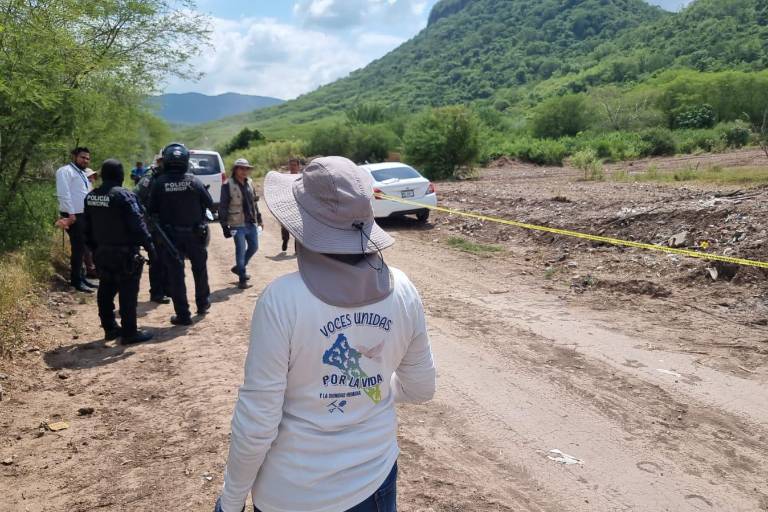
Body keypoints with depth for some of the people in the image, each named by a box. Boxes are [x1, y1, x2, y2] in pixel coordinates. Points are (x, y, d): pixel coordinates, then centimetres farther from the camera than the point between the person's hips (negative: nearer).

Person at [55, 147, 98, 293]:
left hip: (84, 215, 9)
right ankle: (76, 281, 2)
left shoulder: (83, 174, 20)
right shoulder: (65, 171, -9)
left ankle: (80, 277, 24)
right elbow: (63, 194, -17)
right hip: (73, 216, -9)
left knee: (82, 248, 14)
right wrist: (71, 214, -20)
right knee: (78, 248, -5)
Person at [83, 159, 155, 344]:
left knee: (106, 291, 15)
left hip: (102, 252, 8)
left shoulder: (90, 197, 7)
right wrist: (149, 246, -15)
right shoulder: (124, 196, -17)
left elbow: (88, 227, 13)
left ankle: (110, 328, 25)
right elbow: (137, 225, -20)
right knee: (128, 292, -2)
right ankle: (129, 333, 1)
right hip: (124, 254, -8)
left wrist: (94, 249, 21)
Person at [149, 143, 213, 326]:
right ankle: (202, 303, 36)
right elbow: (209, 203, -3)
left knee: (175, 274, 6)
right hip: (195, 234, 1)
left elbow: (152, 209, -6)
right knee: (200, 269, 20)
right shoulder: (194, 181, -10)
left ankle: (183, 315, 7)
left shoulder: (159, 183, -10)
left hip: (171, 235, -1)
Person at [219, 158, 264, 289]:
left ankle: (238, 268, 36)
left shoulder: (250, 183, 9)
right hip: (238, 225, -7)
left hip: (251, 223, 7)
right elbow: (223, 207, -9)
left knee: (254, 247, 15)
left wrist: (259, 219, 16)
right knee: (241, 250, -3)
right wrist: (225, 226, -12)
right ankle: (242, 279, 8)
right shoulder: (228, 186, -10)